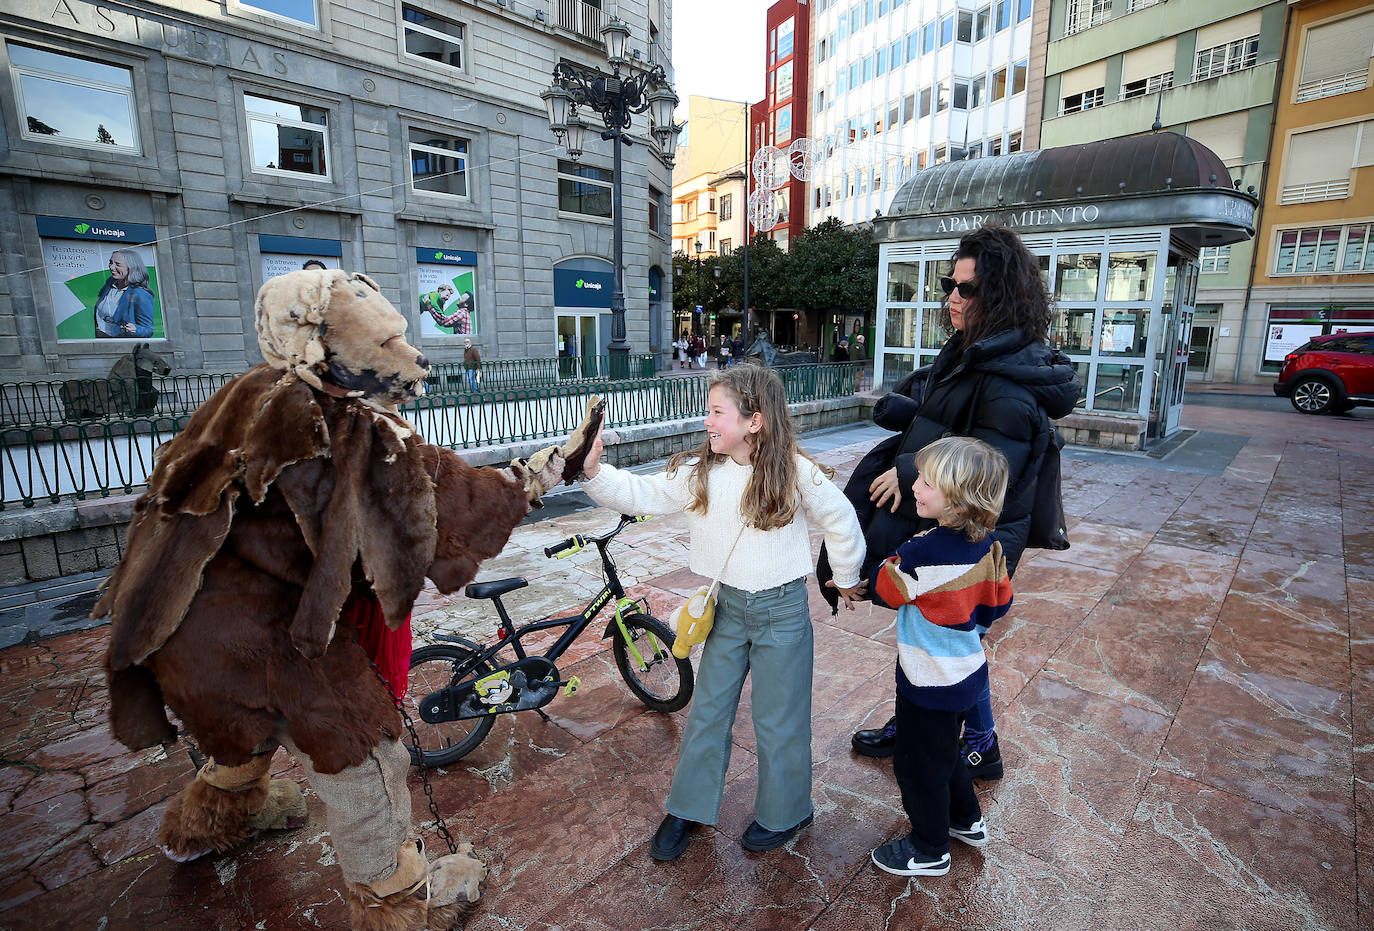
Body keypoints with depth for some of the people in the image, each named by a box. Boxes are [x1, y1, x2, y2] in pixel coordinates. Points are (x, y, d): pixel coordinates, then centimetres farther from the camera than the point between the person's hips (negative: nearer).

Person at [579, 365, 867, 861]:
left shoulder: (797, 473, -16)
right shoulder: (698, 472, -8)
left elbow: (841, 522, -4)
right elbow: (641, 494, -9)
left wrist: (847, 579, 7)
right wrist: (594, 469, -24)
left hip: (782, 610, -3)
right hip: (727, 607, 4)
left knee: (778, 720, 13)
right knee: (707, 711, 16)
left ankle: (784, 813, 39)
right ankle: (688, 807, 37)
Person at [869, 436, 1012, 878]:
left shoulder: (924, 552, -32)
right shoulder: (988, 545, -8)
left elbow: (884, 585, -15)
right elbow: (998, 603, 6)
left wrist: (897, 556, 1)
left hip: (931, 683, -8)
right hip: (967, 671, 8)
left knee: (918, 763, 13)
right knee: (944, 750, 30)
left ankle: (930, 850, 33)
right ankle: (967, 821, 49)